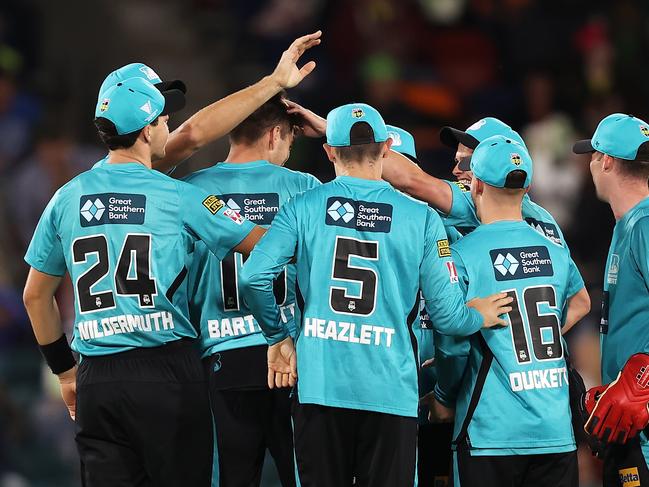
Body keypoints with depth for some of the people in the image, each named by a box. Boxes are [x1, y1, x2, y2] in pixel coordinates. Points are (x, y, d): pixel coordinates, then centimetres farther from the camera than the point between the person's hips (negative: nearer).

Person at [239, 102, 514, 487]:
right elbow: (448, 317, -2)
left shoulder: (305, 207, 2)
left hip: (319, 384, 1)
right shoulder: (421, 219, 1)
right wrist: (479, 317, 21)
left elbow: (255, 277, -8)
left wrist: (278, 337, 9)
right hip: (390, 393, 0)